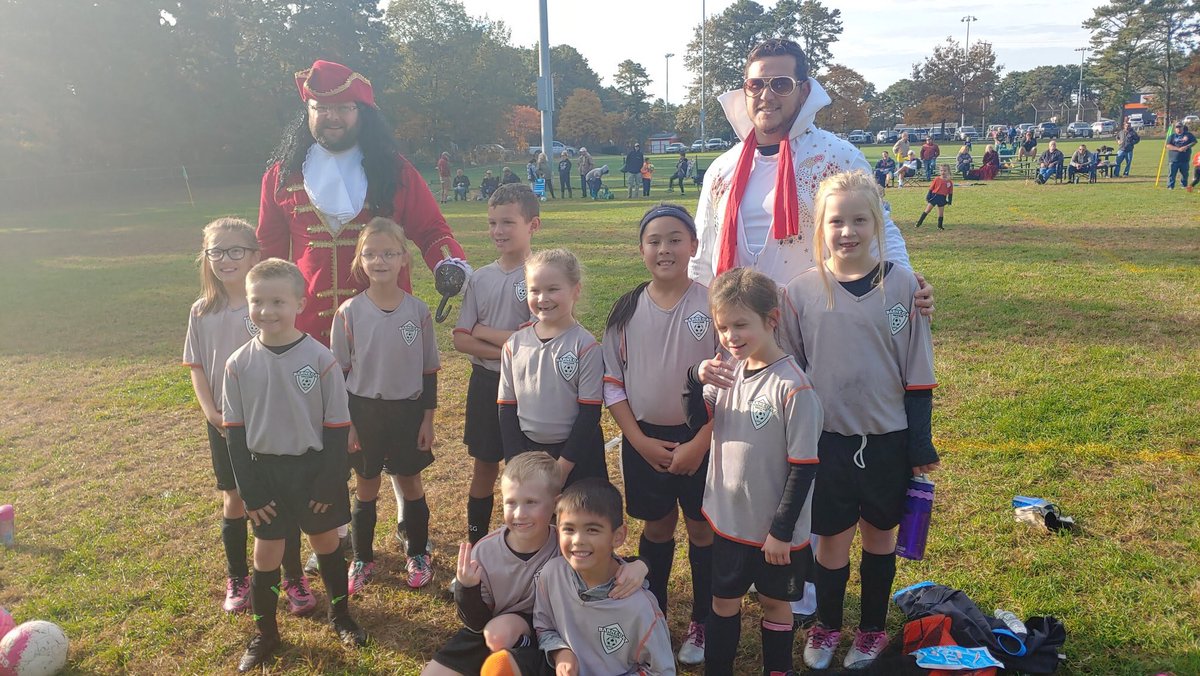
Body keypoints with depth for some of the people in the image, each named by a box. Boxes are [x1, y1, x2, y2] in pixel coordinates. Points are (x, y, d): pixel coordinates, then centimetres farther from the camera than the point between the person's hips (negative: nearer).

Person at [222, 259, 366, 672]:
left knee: (327, 542, 15)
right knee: (266, 553, 10)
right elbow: (235, 433, -1)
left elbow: (337, 428, -8)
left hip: (313, 468, -1)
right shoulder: (239, 365, -7)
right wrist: (249, 490, -4)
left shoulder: (321, 359, -13)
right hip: (265, 471, 1)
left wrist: (329, 483, -9)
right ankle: (265, 633, 30)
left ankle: (341, 616, 36)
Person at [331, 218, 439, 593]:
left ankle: (418, 555, 31)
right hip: (363, 410, 0)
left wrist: (428, 418, -1)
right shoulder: (349, 313, -8)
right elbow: (340, 372, -2)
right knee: (366, 489, 13)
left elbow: (429, 370, 0)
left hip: (408, 410, 0)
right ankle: (362, 559, 31)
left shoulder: (418, 310, -6)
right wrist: (345, 422, -4)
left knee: (411, 484, 12)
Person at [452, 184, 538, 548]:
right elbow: (460, 339, -2)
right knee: (484, 467, 15)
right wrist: (507, 349, -15)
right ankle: (476, 541, 30)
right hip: (486, 382, 4)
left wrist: (483, 331, -9)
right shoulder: (480, 278, 2)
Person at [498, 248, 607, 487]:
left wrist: (563, 465, -12)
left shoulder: (585, 345, -11)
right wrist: (515, 461, -3)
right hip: (527, 450, 3)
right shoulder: (515, 344, -1)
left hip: (576, 453, -3)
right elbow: (507, 407, 4)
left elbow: (590, 412, -11)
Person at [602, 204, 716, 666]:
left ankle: (702, 622, 28)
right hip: (644, 439, 2)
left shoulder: (711, 304, -11)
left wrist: (700, 443, -13)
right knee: (656, 527, 17)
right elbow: (612, 383, 1)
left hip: (700, 437, -2)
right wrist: (639, 440, -6)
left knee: (702, 528, 11)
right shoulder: (626, 310, -3)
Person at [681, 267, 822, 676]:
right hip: (727, 517, 5)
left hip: (775, 528, -5)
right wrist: (696, 379, -19)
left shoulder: (792, 386, -21)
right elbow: (697, 420, -2)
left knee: (775, 602, 15)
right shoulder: (729, 371, -3)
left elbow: (803, 468, -17)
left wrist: (782, 530, -15)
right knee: (724, 598, 19)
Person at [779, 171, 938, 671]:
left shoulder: (902, 286, -7)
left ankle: (873, 627, 37)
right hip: (827, 440, 0)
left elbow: (918, 375, -1)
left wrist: (921, 444, -1)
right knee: (831, 538, 11)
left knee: (879, 534, 16)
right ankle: (826, 624, 35)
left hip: (887, 440, 0)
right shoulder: (801, 291, -5)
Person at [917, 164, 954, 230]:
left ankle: (939, 226, 18)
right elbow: (931, 189, 2)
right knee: (927, 210, -3)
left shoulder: (950, 182, 3)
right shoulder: (937, 179, -2)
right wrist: (928, 198, -2)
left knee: (941, 213, 8)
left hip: (942, 199, 2)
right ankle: (919, 222, 2)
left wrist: (949, 202, 8)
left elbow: (950, 193, 10)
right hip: (934, 196, -2)